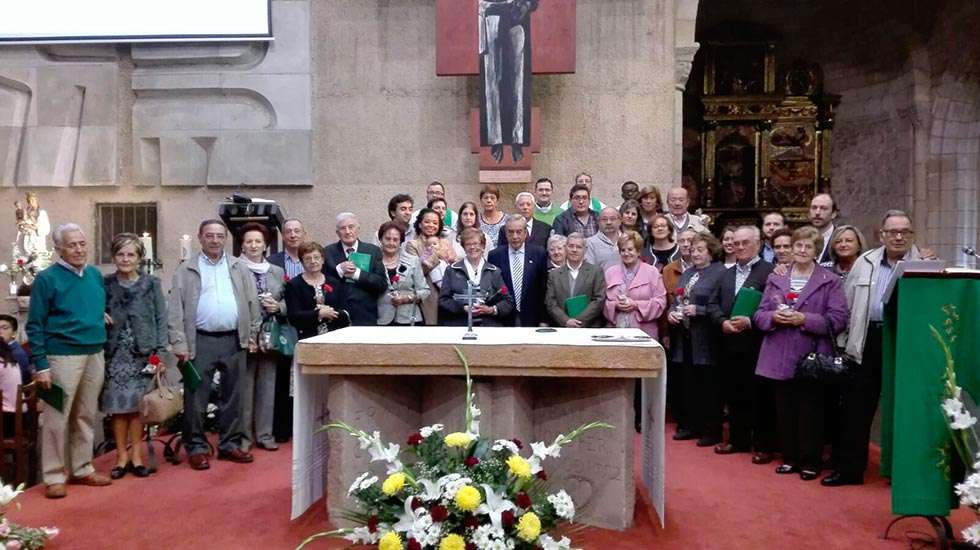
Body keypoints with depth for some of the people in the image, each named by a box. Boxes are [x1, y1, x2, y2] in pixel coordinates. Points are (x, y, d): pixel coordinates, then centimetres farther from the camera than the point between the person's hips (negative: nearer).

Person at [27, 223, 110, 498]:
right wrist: (40, 365, -11)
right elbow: (35, 325, -8)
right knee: (57, 419, 0)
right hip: (63, 356, -5)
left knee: (86, 417, 13)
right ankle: (54, 477, 10)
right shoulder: (47, 278, -7)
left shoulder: (95, 274, 9)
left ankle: (82, 469, 24)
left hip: (95, 355, 6)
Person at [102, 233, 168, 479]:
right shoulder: (104, 284, 3)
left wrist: (160, 353, -6)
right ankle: (122, 456, 15)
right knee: (118, 406, 2)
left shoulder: (151, 284, 1)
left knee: (138, 405, 4)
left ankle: (136, 456, 15)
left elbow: (161, 320, 0)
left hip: (143, 353, -1)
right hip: (115, 354, 1)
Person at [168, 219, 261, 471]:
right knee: (196, 398, 2)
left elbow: (252, 302, 10)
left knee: (232, 396, 10)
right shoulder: (186, 270, 3)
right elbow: (175, 309, -1)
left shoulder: (240, 268, 10)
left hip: (234, 340, 2)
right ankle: (196, 447, 15)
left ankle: (230, 444, 22)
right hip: (200, 341, -2)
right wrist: (179, 344, -8)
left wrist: (252, 335, 4)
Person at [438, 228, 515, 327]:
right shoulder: (452, 270, 11)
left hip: (489, 324, 1)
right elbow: (443, 300, 3)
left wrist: (492, 310, -9)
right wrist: (464, 309, -11)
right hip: (459, 324, -1)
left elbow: (508, 301, 8)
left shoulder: (494, 271, 13)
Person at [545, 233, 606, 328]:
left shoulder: (596, 272, 8)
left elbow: (599, 301, 1)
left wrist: (579, 321, -8)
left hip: (590, 327, -2)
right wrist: (566, 321, -9)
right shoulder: (554, 274, 12)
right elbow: (550, 303, 6)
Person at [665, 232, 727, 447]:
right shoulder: (687, 273, 17)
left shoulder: (721, 273, -8)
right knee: (687, 384, 13)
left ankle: (712, 430, 12)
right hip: (685, 338, 7)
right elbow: (675, 299, 20)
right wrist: (671, 313, 1)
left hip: (706, 340, -7)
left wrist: (698, 310, -21)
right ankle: (689, 425, 24)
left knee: (709, 386, 1)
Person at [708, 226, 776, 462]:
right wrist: (722, 321, -6)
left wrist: (750, 321, -21)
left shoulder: (769, 271, -7)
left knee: (760, 397, 2)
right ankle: (738, 439, 26)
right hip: (730, 344, 7)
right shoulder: (727, 274, 16)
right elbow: (713, 303, 12)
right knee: (734, 395, 14)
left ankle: (763, 445, 13)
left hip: (757, 345, -6)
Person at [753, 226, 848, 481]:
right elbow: (759, 315, 10)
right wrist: (774, 317, -11)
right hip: (780, 358, 4)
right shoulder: (775, 278, 11)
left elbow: (838, 319, -9)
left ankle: (810, 462, 17)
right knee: (784, 411, 10)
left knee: (810, 412, 3)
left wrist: (804, 319, -17)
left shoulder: (830, 281, 0)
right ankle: (790, 458, 23)